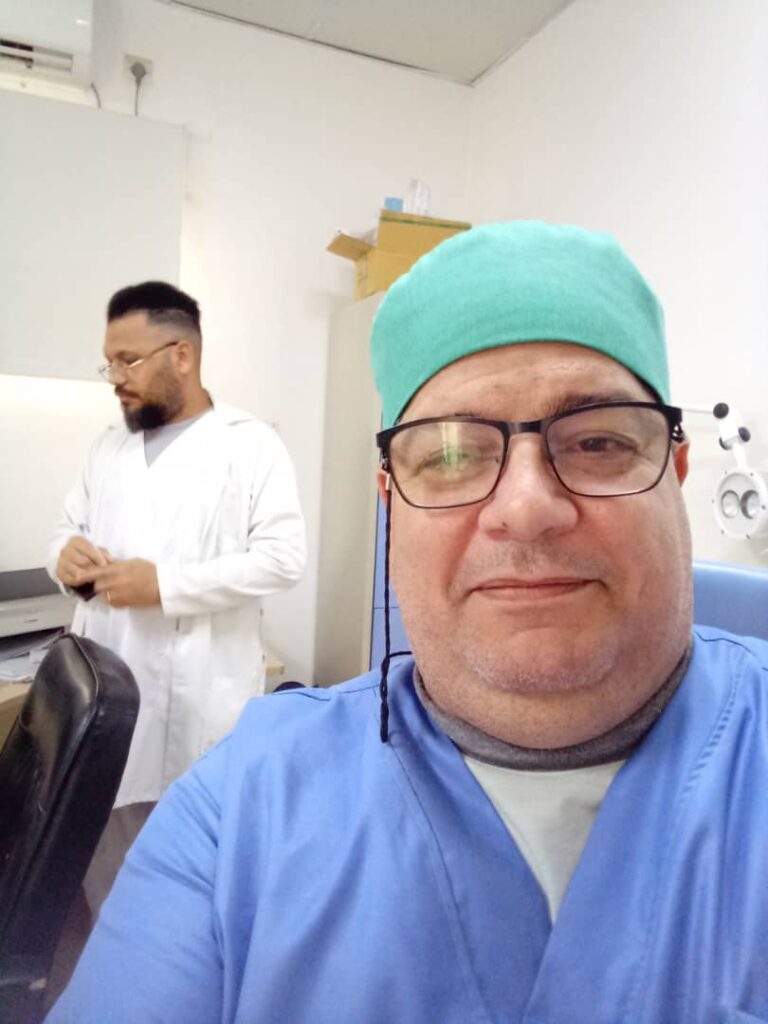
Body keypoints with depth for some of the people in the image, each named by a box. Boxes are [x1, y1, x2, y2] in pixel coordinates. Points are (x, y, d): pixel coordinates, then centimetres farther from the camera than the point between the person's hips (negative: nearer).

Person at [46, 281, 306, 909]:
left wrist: (166, 584, -20)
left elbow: (283, 557, -14)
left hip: (201, 699, -5)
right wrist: (67, 553, -6)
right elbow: (69, 527, 19)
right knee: (107, 850, 17)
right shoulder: (109, 446, 14)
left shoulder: (251, 444, -6)